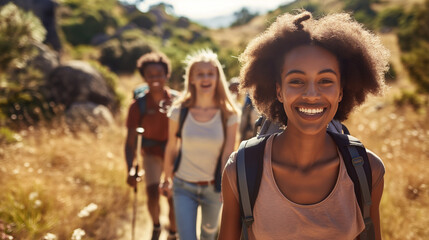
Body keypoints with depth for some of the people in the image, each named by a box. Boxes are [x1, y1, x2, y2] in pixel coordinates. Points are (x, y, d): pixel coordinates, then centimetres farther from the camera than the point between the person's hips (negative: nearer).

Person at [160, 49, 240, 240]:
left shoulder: (228, 115, -10)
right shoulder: (179, 111, -10)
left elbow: (227, 155, -9)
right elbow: (171, 148, 2)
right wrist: (167, 179, 12)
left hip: (213, 188, 1)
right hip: (184, 187, -1)